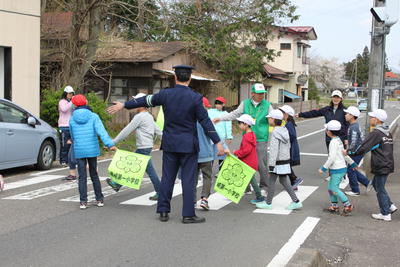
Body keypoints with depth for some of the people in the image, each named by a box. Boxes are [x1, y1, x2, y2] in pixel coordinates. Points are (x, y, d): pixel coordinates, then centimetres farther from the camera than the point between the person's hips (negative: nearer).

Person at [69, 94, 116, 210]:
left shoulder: (72, 120, 2)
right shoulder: (93, 116, -4)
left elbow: (73, 136, 13)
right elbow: (101, 131, -17)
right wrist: (110, 144, -24)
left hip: (79, 151, 0)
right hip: (92, 150, 0)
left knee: (82, 177, 5)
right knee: (94, 175, 12)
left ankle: (83, 201, 0)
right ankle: (99, 200, 16)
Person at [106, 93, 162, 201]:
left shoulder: (139, 117, -14)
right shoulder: (149, 116, 14)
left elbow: (127, 131, -15)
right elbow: (158, 131, 15)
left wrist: (113, 142, -11)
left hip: (143, 148, -10)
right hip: (147, 146, 10)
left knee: (150, 170, -2)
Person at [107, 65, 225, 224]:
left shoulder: (165, 94, -3)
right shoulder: (195, 98, -11)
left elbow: (145, 101, 9)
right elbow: (205, 121, -11)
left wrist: (123, 105, 24)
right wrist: (217, 142, -5)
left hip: (169, 144, 3)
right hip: (188, 145, -3)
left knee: (167, 177, 11)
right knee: (188, 179, 1)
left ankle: (163, 211, 16)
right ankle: (188, 215, 3)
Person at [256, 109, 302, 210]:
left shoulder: (275, 133, -18)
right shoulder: (285, 130, 8)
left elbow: (274, 150, -22)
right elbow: (288, 146, 16)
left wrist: (271, 164, -22)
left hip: (278, 162, -9)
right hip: (286, 160, 9)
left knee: (271, 181, 3)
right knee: (283, 181, 15)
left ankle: (268, 203, 11)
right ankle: (296, 201, 13)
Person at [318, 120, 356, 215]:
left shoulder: (334, 142, -18)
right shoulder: (339, 140, 12)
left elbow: (332, 157, -23)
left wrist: (324, 168, -18)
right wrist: (352, 163, 28)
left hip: (337, 169, -10)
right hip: (341, 168, 10)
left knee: (334, 188, -4)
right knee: (330, 187, 15)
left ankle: (348, 205, 0)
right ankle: (334, 206, 22)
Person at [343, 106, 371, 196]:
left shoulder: (353, 128, -23)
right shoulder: (356, 125, 9)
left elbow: (353, 143, -26)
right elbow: (360, 137, 21)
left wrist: (347, 151, -15)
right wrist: (348, 142, 18)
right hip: (356, 152, 10)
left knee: (350, 170, 1)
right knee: (351, 170, 17)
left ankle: (355, 191, 12)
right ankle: (368, 183, 21)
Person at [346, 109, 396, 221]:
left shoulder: (375, 134, -18)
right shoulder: (388, 133, 10)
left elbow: (362, 149, -21)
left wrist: (349, 153, -10)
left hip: (381, 167, -9)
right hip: (388, 165, 9)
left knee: (380, 189, 3)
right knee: (376, 184, 22)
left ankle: (385, 214, 11)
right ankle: (390, 206, 22)